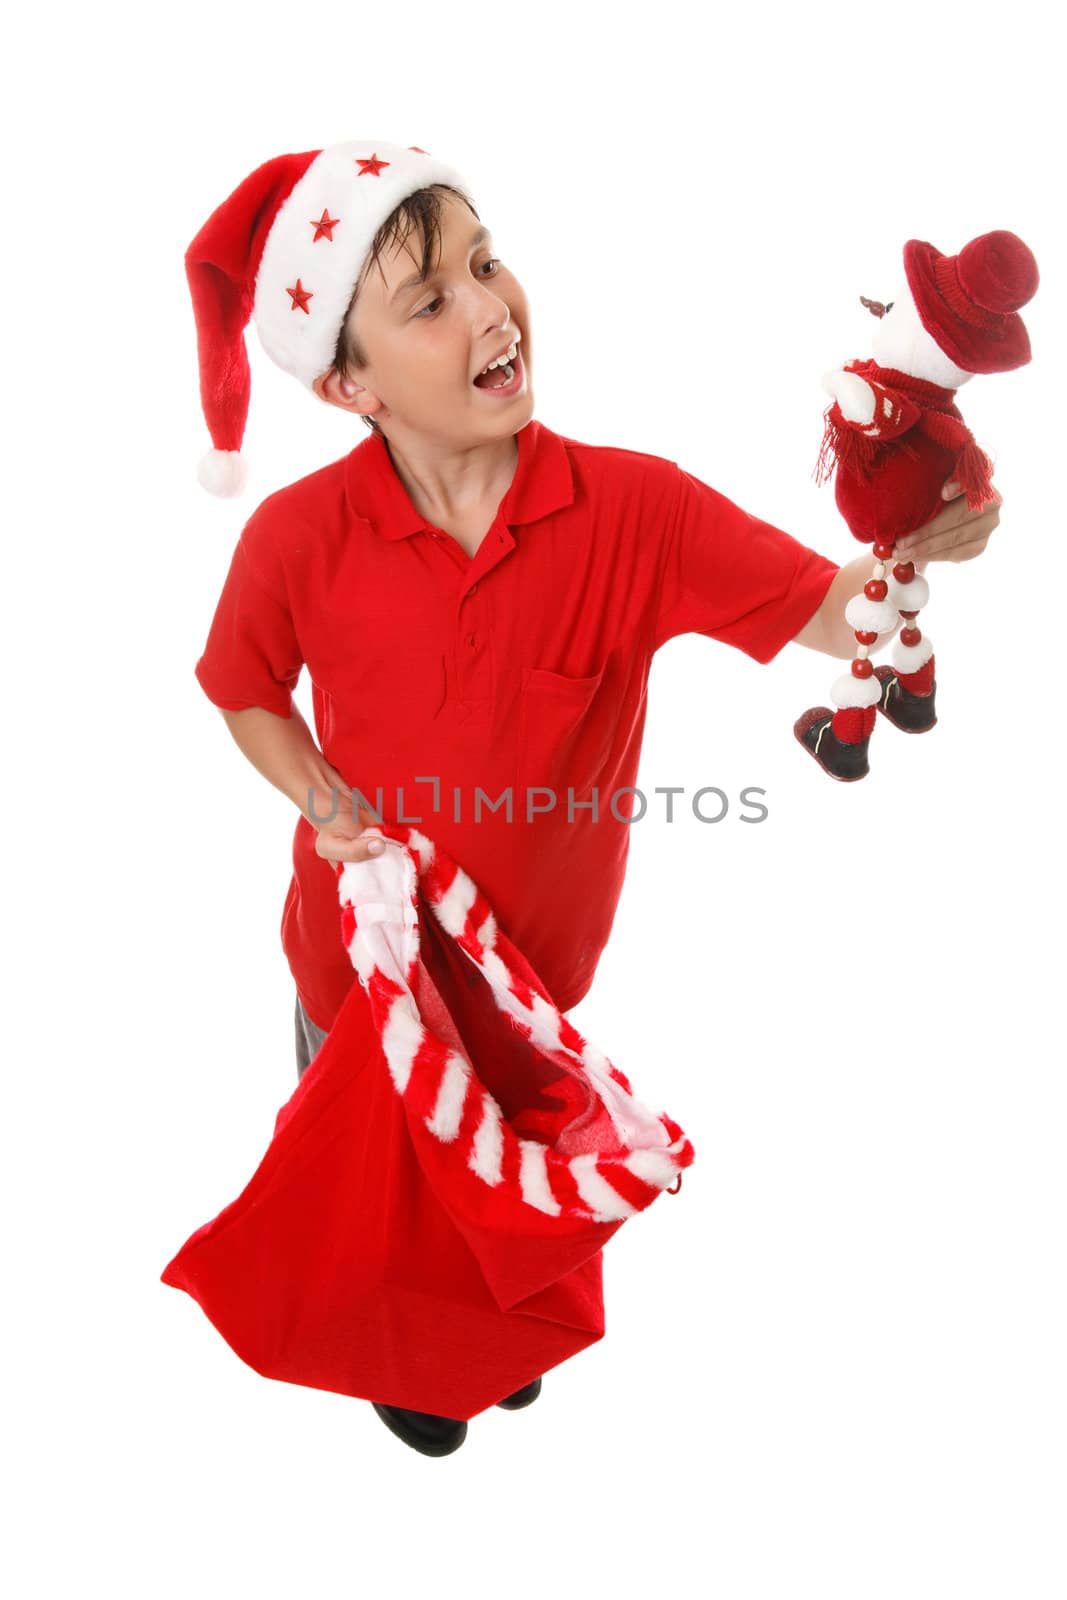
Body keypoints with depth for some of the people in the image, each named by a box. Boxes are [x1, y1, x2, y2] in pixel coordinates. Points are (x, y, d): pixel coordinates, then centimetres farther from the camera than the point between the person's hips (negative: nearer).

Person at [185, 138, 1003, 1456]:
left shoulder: (634, 508, -24)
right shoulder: (299, 536, -24)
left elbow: (828, 611, -27)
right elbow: (247, 696, -5)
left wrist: (915, 553, -49)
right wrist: (329, 808, -22)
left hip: (535, 950, 1)